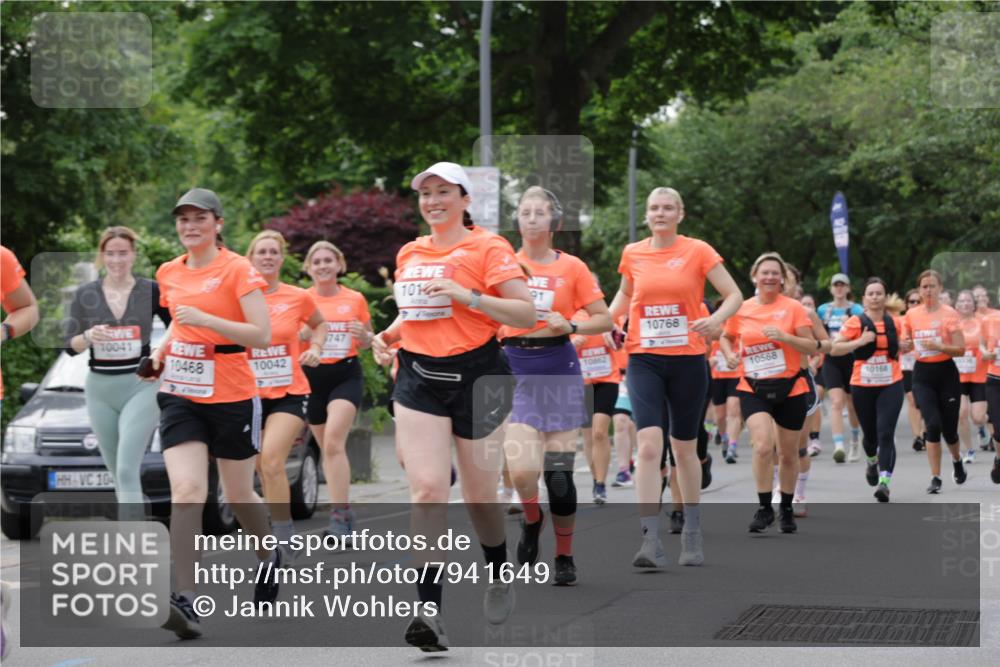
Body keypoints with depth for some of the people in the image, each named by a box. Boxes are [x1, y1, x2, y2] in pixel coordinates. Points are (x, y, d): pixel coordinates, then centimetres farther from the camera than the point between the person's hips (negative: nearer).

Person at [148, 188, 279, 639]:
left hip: (231, 396, -3)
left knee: (238, 493, 11)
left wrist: (206, 320, -23)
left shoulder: (238, 270, -8)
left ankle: (269, 555, 43)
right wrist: (162, 350, 7)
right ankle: (185, 601, -20)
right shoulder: (169, 273, 9)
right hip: (180, 395, 3)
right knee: (186, 490, -15)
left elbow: (262, 334, -14)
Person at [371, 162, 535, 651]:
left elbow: (526, 314, -12)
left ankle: (500, 575, 38)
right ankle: (429, 612, -17)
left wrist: (468, 295, -21)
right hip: (419, 379, 3)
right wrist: (388, 336, 9)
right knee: (426, 489, -12)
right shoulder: (409, 253, 13)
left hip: (474, 376, -3)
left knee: (479, 495, 8)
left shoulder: (487, 248, -5)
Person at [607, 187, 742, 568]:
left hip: (688, 360, -1)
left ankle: (692, 534, 28)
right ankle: (651, 540, -20)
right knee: (649, 444, -16)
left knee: (684, 449, 10)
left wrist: (716, 320, -21)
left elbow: (734, 296, -2)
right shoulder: (632, 254, 5)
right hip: (644, 360, 1)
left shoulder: (698, 251, -3)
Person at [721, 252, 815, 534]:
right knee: (763, 446, -20)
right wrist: (730, 354, -1)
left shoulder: (793, 307, -3)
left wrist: (785, 337, -22)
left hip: (790, 389, 0)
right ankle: (764, 508, -6)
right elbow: (726, 337, 20)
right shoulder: (741, 310, 2)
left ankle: (787, 509, 30)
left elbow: (812, 347, -6)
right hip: (754, 389, 0)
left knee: (788, 453, 11)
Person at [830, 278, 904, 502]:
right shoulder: (856, 322, -5)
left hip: (891, 385, 1)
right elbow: (834, 349, -11)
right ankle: (872, 461, 47)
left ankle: (884, 482, -19)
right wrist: (860, 341, -20)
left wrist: (901, 349, 8)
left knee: (886, 433, -14)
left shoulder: (895, 323, 5)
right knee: (870, 434, 13)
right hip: (862, 386, -1)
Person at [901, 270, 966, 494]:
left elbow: (961, 349, -11)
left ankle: (957, 460, 40)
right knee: (933, 425, -14)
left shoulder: (949, 313, -7)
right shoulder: (911, 314, 2)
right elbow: (906, 345, 15)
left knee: (949, 428, 6)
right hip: (922, 374, 2)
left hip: (946, 373, -2)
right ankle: (935, 478, -6)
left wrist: (938, 345, -25)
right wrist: (905, 345, -8)